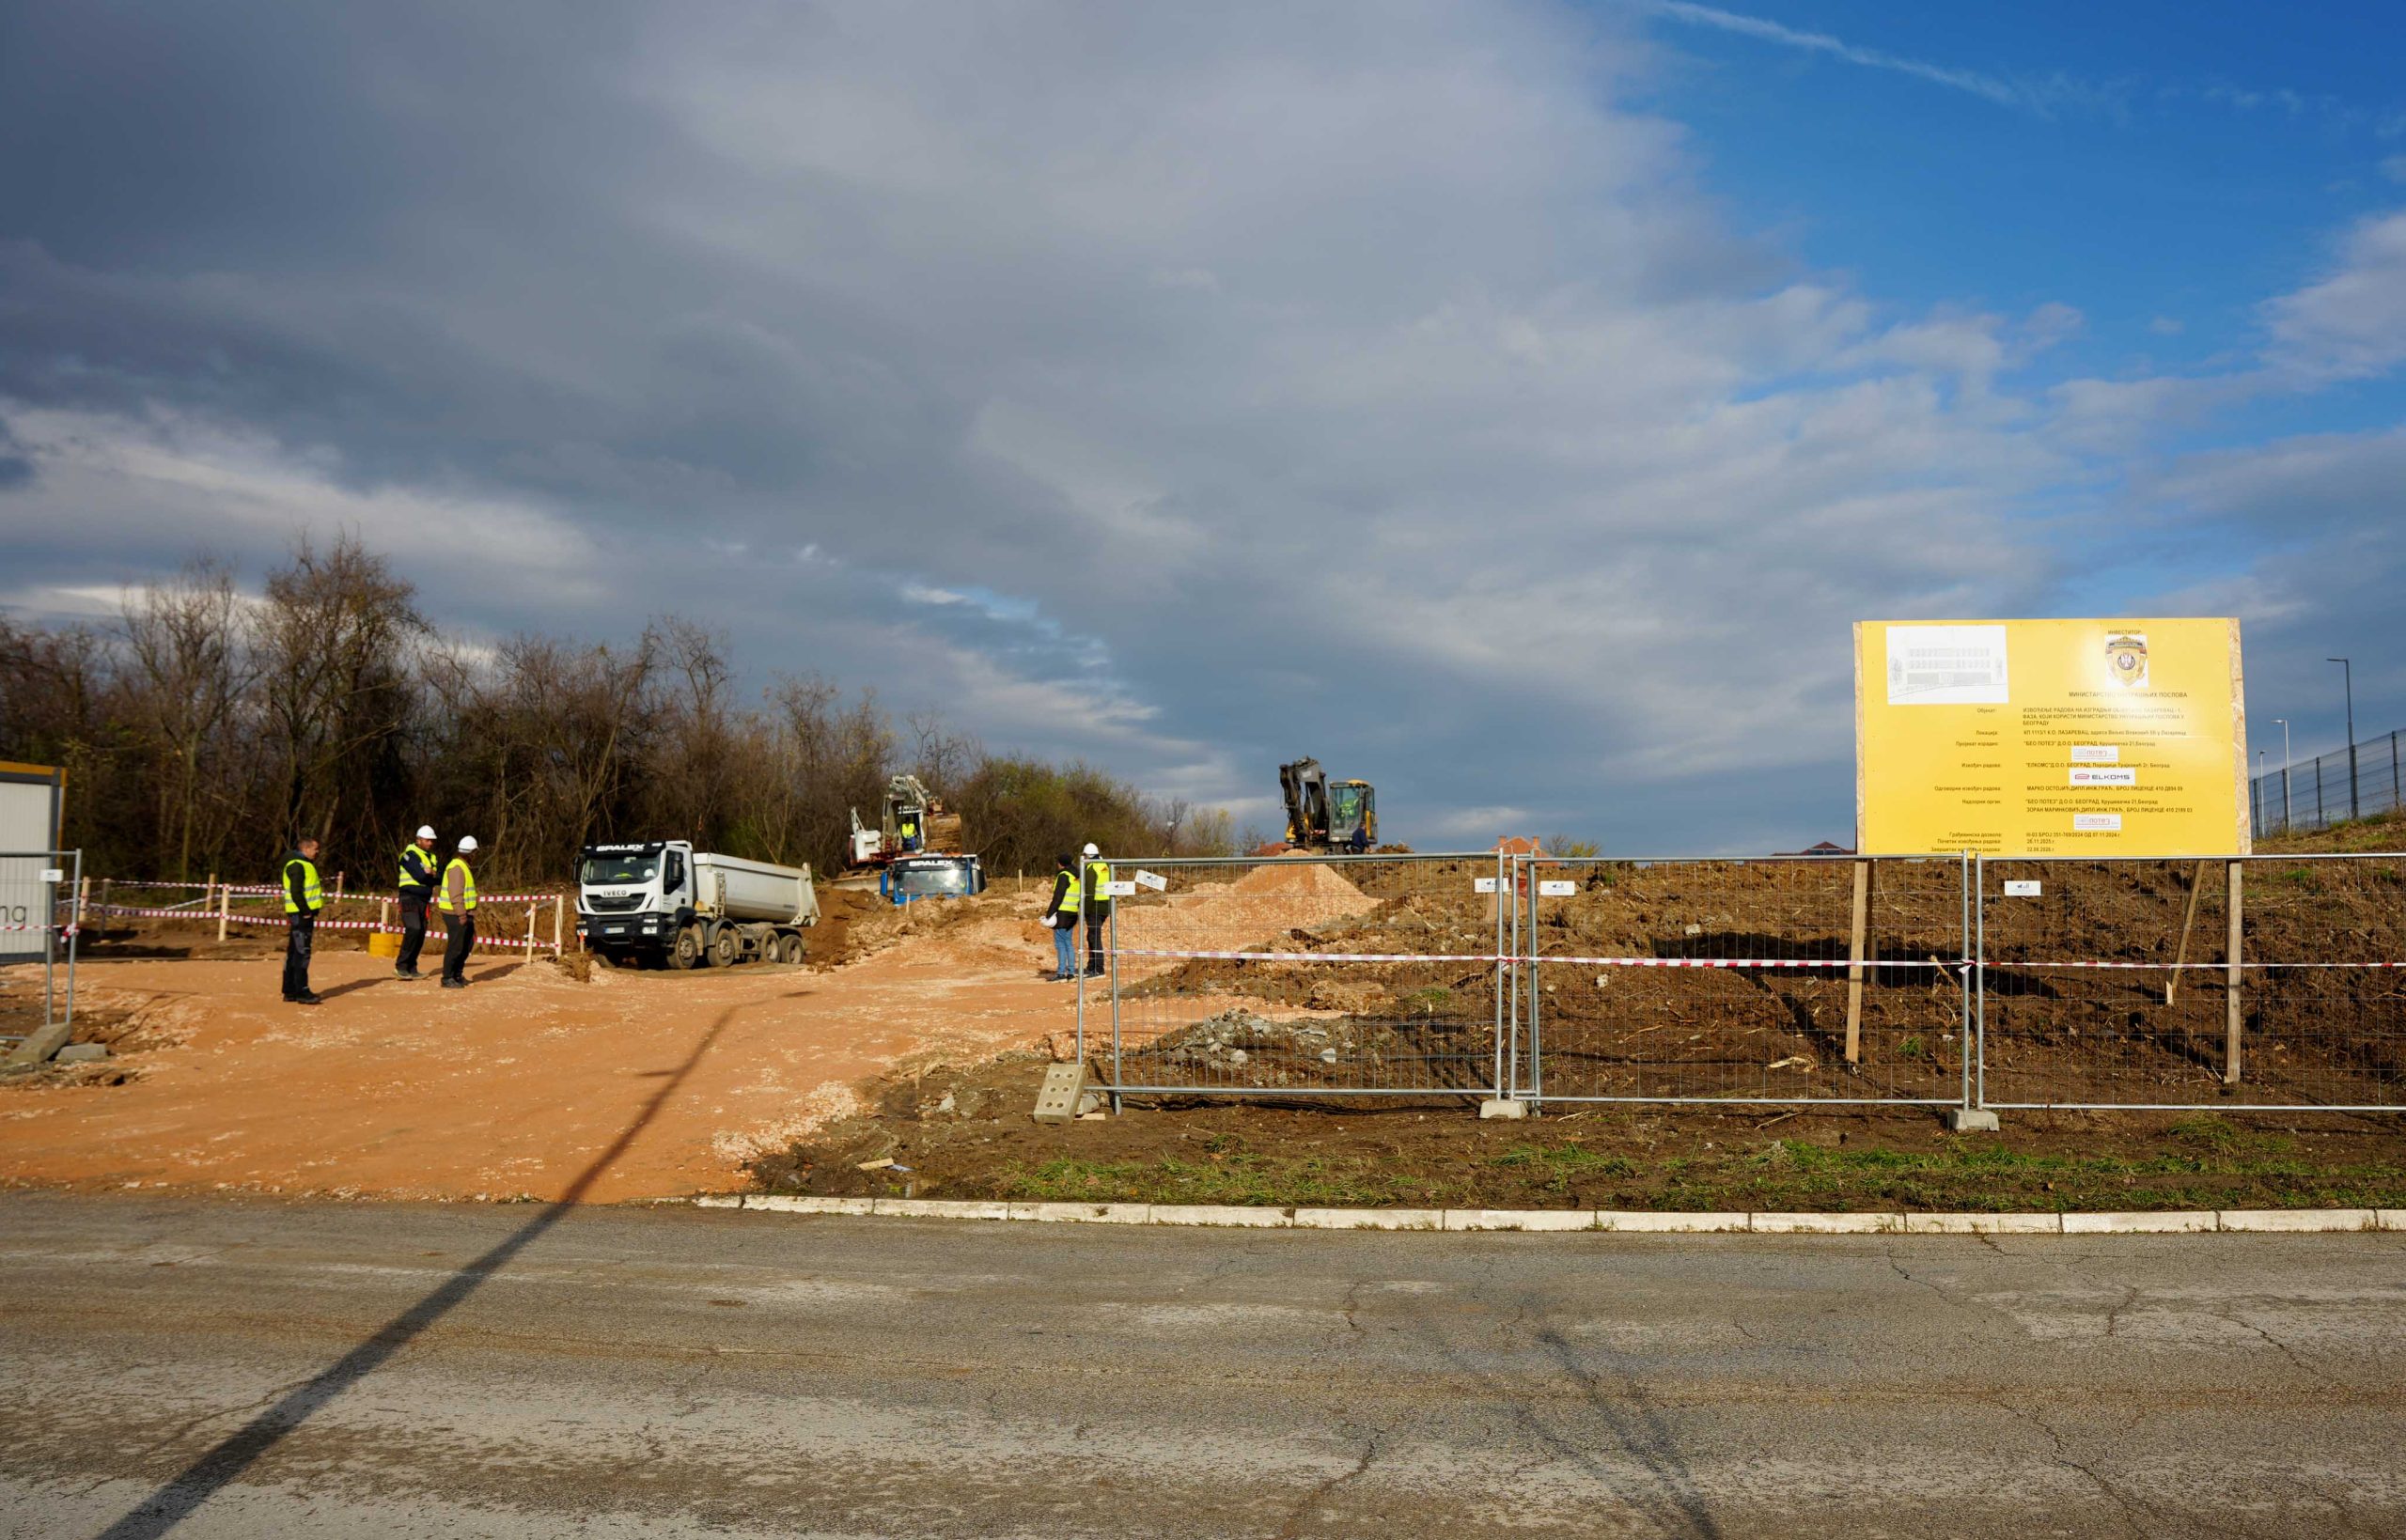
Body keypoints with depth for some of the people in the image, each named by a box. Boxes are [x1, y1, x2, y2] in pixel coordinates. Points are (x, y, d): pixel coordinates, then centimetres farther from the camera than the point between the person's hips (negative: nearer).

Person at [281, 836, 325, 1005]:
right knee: (302, 953, -9)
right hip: (301, 915, -11)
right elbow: (296, 892, -21)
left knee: (294, 953, 13)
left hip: (304, 914, 11)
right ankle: (302, 992, -8)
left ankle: (290, 991, 17)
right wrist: (306, 912, -18)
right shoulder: (297, 865, -13)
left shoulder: (304, 864, 20)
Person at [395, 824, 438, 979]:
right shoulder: (410, 854, -7)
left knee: (421, 933, 4)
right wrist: (431, 876, -2)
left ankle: (411, 968, 9)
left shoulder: (431, 857, 18)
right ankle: (400, 967, -13)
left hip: (423, 899, 8)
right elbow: (420, 876, -19)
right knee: (414, 929, -19)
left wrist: (428, 874, -8)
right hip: (410, 898, -8)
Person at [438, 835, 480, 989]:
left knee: (467, 943, 15)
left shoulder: (462, 866, 17)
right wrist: (461, 914, -24)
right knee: (455, 946, -6)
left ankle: (457, 974, 24)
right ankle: (447, 978, 0)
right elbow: (455, 893, -23)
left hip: (463, 914, 10)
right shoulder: (457, 867, -16)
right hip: (456, 914, -10)